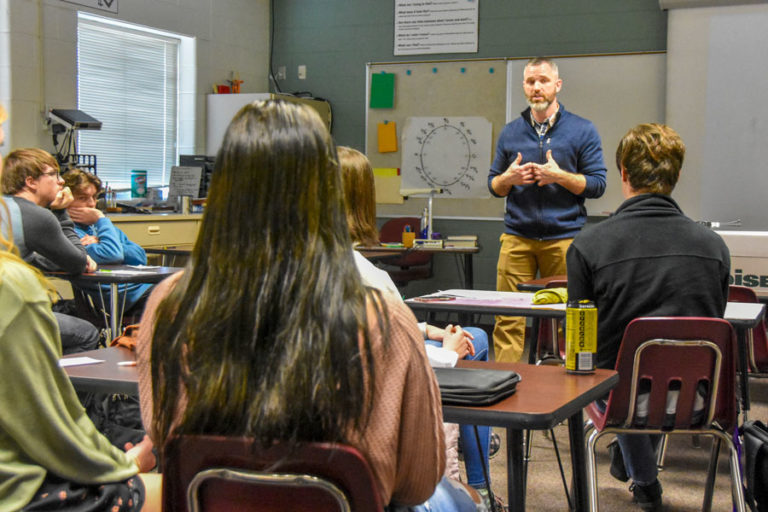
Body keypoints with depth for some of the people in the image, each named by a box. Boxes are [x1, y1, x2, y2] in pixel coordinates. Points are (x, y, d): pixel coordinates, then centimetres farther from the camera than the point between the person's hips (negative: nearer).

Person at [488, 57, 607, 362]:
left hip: (564, 236, -2)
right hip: (517, 236, 2)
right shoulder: (510, 132, 15)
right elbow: (493, 185, 17)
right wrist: (508, 179, -5)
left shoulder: (582, 131, 6)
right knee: (508, 318, -4)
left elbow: (597, 185, 1)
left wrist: (559, 176, -13)